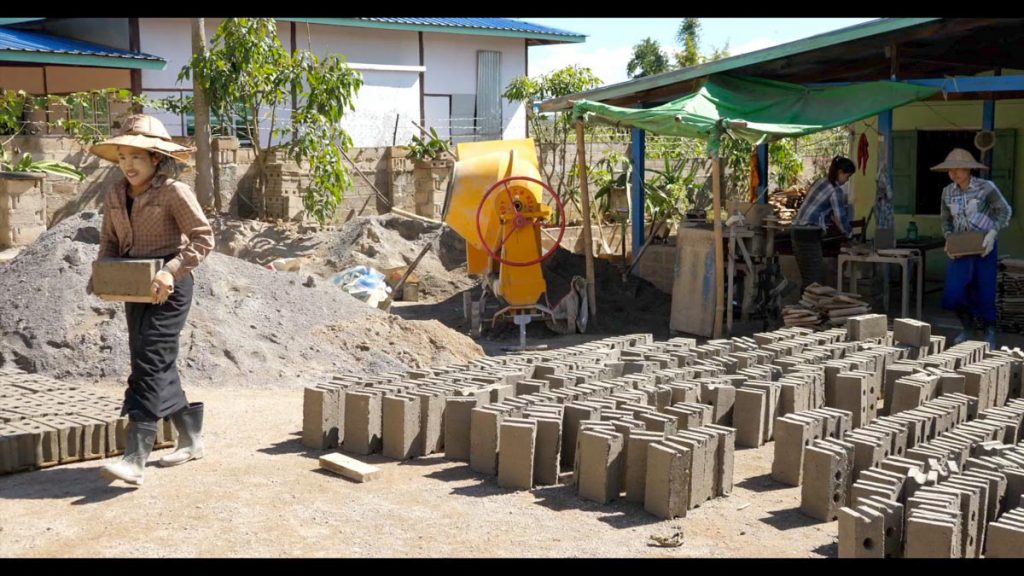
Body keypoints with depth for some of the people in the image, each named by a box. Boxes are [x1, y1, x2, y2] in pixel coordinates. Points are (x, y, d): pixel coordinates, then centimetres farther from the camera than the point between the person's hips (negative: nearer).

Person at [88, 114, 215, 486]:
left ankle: (135, 459, -17)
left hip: (168, 289, -7)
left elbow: (203, 237, -13)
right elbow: (109, 242, 17)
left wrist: (172, 270, -23)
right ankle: (191, 438, 27)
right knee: (159, 366, 12)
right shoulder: (114, 196, 8)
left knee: (150, 364, -13)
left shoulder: (174, 192, -11)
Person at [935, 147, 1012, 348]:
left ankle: (990, 333, 26)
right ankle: (967, 328, 19)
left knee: (984, 292, 1)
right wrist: (948, 239, -3)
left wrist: (992, 233, -17)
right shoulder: (948, 192, 1)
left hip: (984, 246, -3)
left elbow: (1004, 211, -5)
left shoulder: (986, 187, -12)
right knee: (953, 292, -7)